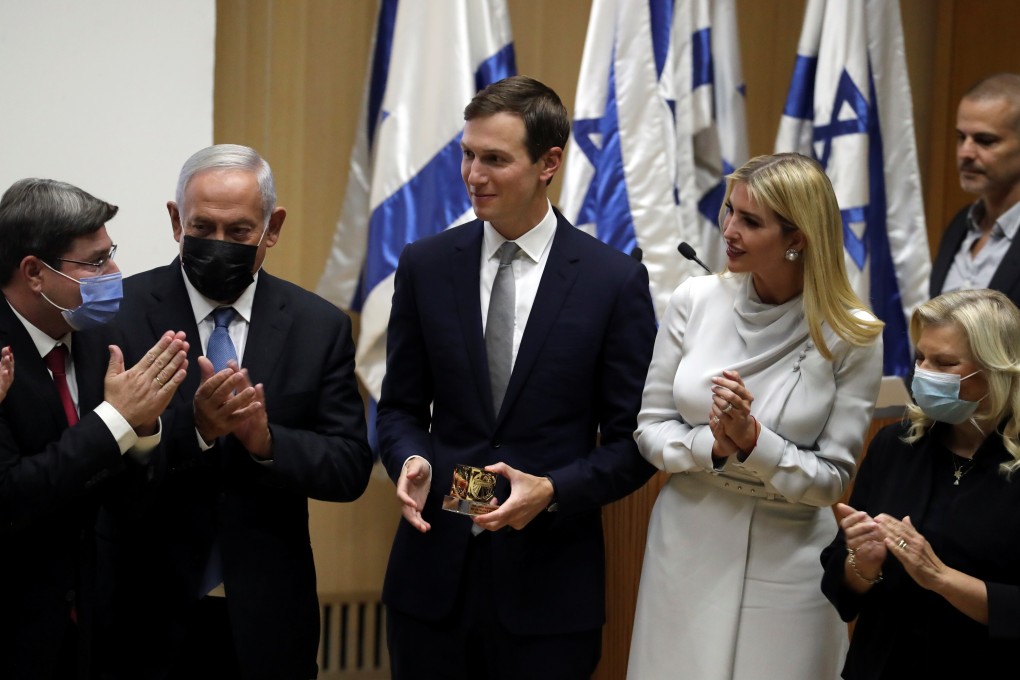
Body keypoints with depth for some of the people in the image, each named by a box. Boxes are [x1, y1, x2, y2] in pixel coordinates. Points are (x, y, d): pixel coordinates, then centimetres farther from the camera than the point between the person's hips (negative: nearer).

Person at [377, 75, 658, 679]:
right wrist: (412, 460, -11)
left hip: (549, 583, -2)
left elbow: (632, 441, -2)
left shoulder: (616, 281, -5)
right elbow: (401, 406, 10)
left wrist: (553, 490, -17)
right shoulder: (425, 266, 3)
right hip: (433, 574, 2)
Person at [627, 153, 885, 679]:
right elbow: (650, 426, 1)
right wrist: (712, 446, -18)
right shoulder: (695, 301, -4)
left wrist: (752, 439, -22)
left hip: (787, 561, -2)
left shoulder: (851, 336, -11)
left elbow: (833, 478, -7)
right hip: (688, 547, 2)